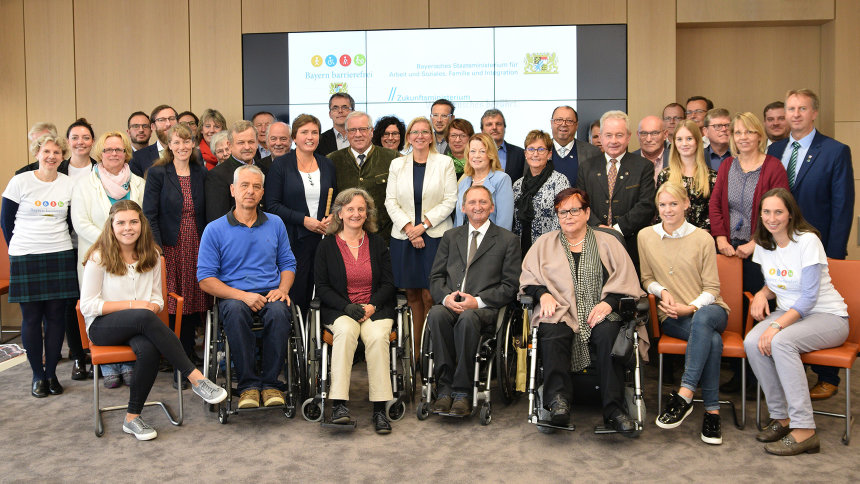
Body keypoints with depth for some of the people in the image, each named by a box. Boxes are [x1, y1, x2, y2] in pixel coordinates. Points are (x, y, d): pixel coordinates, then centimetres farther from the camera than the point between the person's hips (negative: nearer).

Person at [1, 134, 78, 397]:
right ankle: (38, 375, 13)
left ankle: (51, 372, 15)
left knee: (56, 316, 3)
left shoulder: (68, 184, 4)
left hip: (61, 257, 2)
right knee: (31, 317, 2)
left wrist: (57, 242, 8)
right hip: (25, 258, -2)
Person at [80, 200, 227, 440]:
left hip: (139, 327, 3)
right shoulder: (99, 257, -3)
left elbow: (157, 298, 14)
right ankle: (196, 378, -35)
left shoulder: (152, 255, 10)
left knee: (149, 349, -35)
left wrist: (153, 306, -12)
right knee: (144, 318, -37)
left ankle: (132, 418, -17)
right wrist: (132, 305, -14)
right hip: (103, 326, -3)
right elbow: (87, 305, -6)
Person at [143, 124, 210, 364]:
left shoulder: (201, 173, 9)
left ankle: (188, 351, 17)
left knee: (193, 299, 6)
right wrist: (157, 250, -15)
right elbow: (149, 215, -6)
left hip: (196, 247, 4)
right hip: (170, 247, -3)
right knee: (170, 301, -2)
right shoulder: (157, 173, -2)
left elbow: (206, 213, 12)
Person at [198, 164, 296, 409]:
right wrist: (242, 295, -15)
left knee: (278, 312, -34)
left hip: (270, 294, 2)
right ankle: (248, 384, -25)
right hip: (233, 295, -1)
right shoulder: (215, 229, 4)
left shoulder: (275, 224, 14)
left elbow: (288, 263, 18)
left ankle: (270, 382, -20)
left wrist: (283, 289, -5)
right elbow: (205, 279, -1)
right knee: (236, 311, -38)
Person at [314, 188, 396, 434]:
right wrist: (347, 306, -12)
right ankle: (339, 404, -38)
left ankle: (379, 409, -30)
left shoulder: (377, 243, 13)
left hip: (376, 309, 1)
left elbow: (388, 283, 9)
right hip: (339, 310, -1)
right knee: (346, 331, -35)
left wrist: (372, 306, -10)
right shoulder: (327, 246, 9)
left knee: (378, 336, -31)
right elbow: (322, 287, 4)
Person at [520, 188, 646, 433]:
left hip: (599, 314, 0)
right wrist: (544, 294, -6)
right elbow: (529, 278, 15)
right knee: (551, 333, -35)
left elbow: (625, 281, 8)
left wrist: (608, 303, -10)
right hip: (560, 312, 1)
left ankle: (613, 408, -35)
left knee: (609, 333, -34)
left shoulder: (607, 242, 18)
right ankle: (558, 401, -40)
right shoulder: (545, 243, 23)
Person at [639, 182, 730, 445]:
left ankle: (684, 395, -41)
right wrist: (662, 291, -8)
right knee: (712, 339, -33)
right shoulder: (646, 236, 6)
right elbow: (647, 279, 14)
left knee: (702, 318, -40)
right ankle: (712, 411, -30)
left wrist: (691, 307, -18)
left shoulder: (702, 238, 0)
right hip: (672, 318, 0)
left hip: (707, 309, 0)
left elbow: (711, 288, 0)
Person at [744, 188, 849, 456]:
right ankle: (781, 417, -11)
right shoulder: (763, 245, 5)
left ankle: (805, 431, -30)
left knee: (780, 342, -35)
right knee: (752, 342, -25)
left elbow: (809, 297, -19)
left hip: (827, 316, -6)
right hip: (788, 312, 6)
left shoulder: (807, 241, -15)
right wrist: (762, 293, -5)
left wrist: (777, 326, -29)